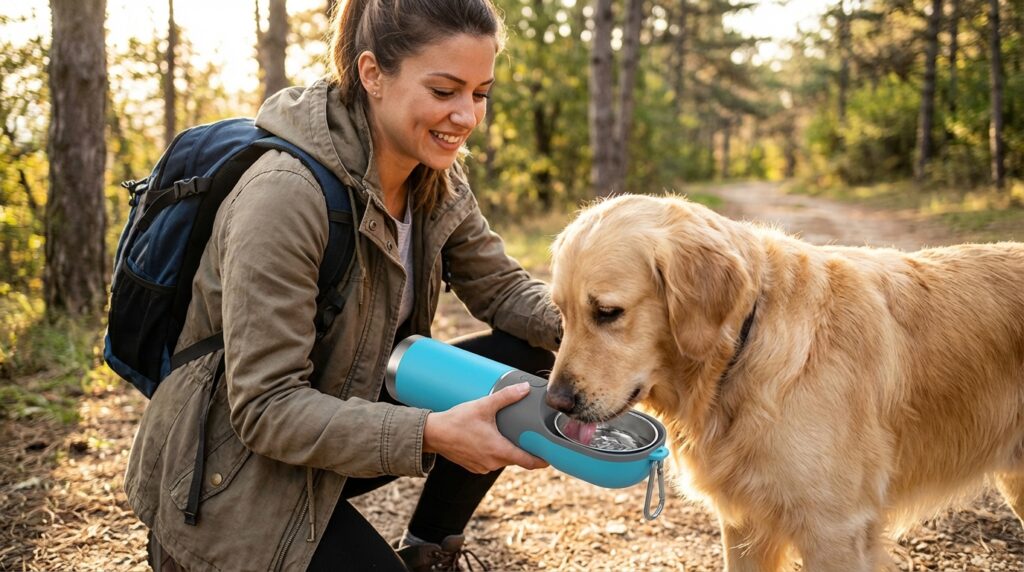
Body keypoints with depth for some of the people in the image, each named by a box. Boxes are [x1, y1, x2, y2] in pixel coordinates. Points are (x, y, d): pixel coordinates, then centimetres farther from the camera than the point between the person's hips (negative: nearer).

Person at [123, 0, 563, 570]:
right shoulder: (286, 193, -29)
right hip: (233, 474, -7)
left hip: (344, 410, 7)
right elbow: (265, 407, -29)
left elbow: (501, 286, 3)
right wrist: (432, 434, -39)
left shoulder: (435, 178, -5)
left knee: (528, 357, -6)